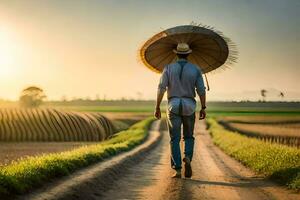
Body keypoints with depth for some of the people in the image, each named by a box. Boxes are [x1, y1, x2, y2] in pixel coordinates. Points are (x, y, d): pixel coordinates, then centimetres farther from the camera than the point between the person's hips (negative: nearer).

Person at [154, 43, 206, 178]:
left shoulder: (168, 68, 0)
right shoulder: (195, 69, 1)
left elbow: (161, 88, -7)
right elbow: (201, 90, -3)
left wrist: (157, 107, -3)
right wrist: (203, 108, 5)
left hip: (173, 106, 0)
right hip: (189, 107, 1)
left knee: (175, 139, 4)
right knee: (188, 137, 17)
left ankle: (177, 170, -5)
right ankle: (187, 158, -11)